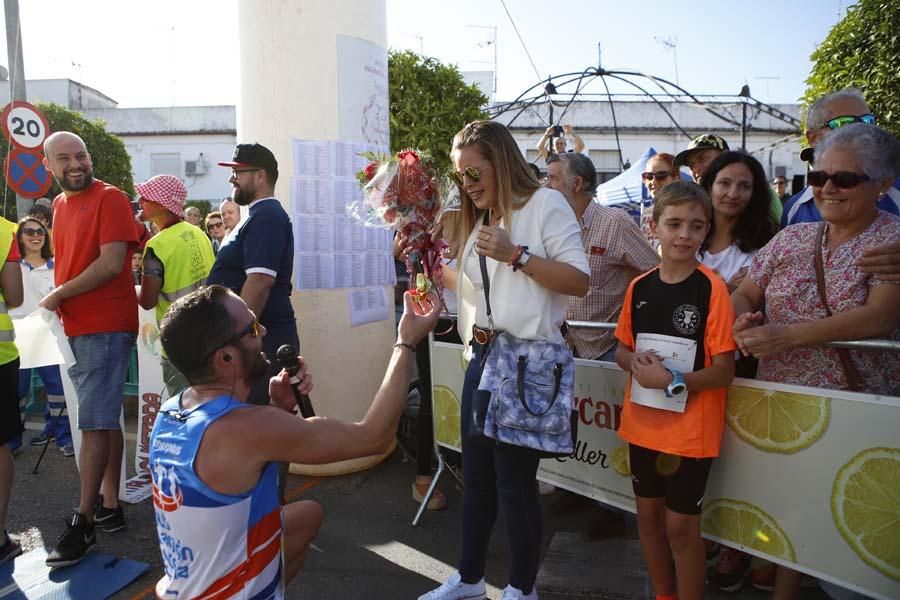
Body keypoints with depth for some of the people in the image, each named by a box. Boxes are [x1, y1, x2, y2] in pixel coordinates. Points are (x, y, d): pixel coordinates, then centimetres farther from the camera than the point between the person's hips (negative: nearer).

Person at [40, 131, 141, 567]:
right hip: (76, 327, 8)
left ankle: (83, 523, 3)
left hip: (106, 328, -8)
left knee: (95, 423, -5)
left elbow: (112, 263, -18)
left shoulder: (110, 198, -9)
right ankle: (110, 507, 23)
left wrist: (58, 295, -10)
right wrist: (59, 303, 8)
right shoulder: (60, 205, 15)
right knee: (104, 420, 13)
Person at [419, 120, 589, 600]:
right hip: (482, 356, 8)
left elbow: (580, 281, -14)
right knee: (476, 474, 17)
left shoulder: (545, 204, -6)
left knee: (515, 479, 2)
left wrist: (517, 255, -20)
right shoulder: (479, 219, 17)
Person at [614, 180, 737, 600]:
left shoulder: (712, 288, -14)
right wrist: (637, 364, -12)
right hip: (643, 423, 5)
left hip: (690, 428, -5)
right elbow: (622, 350, 9)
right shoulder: (639, 287, 0)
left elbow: (724, 371, -14)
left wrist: (671, 381, -24)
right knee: (648, 514, 18)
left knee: (681, 525, 7)